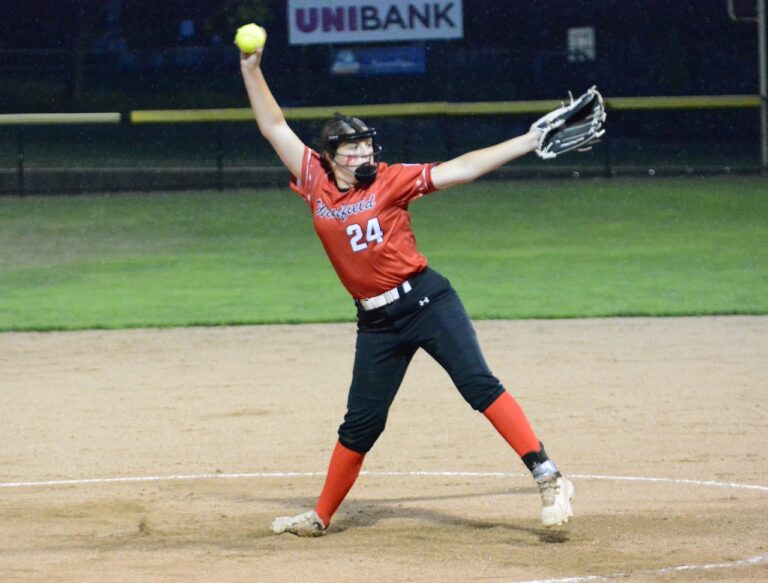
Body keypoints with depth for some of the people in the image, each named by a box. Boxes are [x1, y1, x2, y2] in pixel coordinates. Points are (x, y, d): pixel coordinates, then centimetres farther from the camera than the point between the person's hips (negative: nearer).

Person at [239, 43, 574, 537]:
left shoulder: (390, 181, -1)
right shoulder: (316, 184, 6)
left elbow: (458, 170, -5)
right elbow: (274, 126, 10)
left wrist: (529, 142, -10)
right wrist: (252, 69, 5)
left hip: (427, 300, -3)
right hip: (376, 322, 3)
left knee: (478, 384, -16)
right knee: (361, 423, 9)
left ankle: (549, 478, -23)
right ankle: (321, 516, 23)